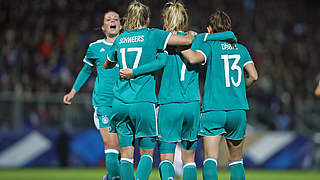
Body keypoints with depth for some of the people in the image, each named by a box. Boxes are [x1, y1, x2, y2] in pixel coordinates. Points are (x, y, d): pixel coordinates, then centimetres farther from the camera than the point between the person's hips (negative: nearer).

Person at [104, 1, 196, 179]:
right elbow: (187, 41, -3)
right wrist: (191, 34, 18)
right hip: (144, 103, -3)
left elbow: (107, 65, 29)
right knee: (147, 153, 8)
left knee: (126, 155, 9)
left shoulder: (120, 39, 12)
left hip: (120, 104, 3)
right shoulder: (152, 35, -1)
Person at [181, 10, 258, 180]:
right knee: (236, 161, 15)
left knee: (210, 160, -9)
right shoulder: (241, 49, 12)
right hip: (238, 109, 4)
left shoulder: (210, 46, 0)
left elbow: (193, 58, -19)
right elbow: (253, 76, 5)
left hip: (213, 109, -3)